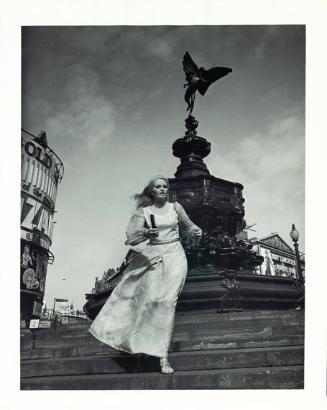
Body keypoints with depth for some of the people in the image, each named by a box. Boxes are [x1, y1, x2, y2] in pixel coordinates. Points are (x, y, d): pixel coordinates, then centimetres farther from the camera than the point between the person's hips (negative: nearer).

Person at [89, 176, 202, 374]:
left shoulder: (175, 207, 8)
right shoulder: (143, 211, 5)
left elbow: (188, 226, 23)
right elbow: (131, 238, -3)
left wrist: (197, 232, 2)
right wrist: (146, 233, -22)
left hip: (175, 255, 0)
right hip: (153, 257, 1)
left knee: (167, 302, -13)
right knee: (152, 300, -10)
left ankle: (163, 356, -11)